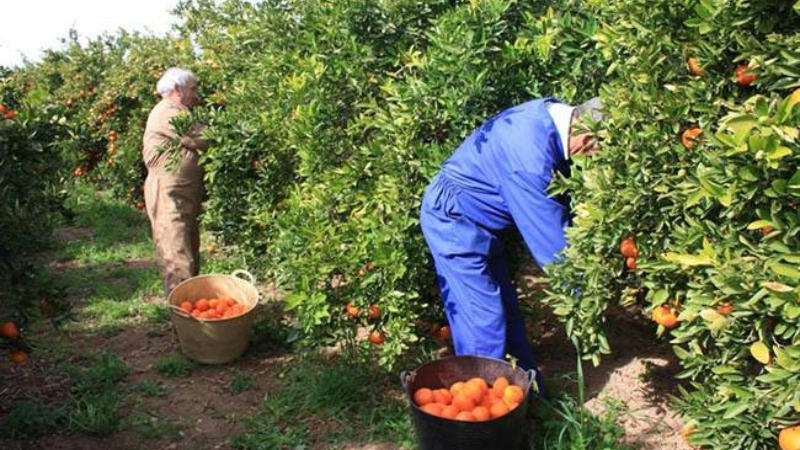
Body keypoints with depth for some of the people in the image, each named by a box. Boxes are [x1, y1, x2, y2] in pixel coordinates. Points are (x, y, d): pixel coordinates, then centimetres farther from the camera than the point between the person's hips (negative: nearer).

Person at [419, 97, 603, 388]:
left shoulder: (552, 114, -4)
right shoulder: (529, 153, -33)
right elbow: (545, 230, -26)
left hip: (476, 222, 9)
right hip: (454, 221, -9)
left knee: (507, 312, 13)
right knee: (485, 320, -6)